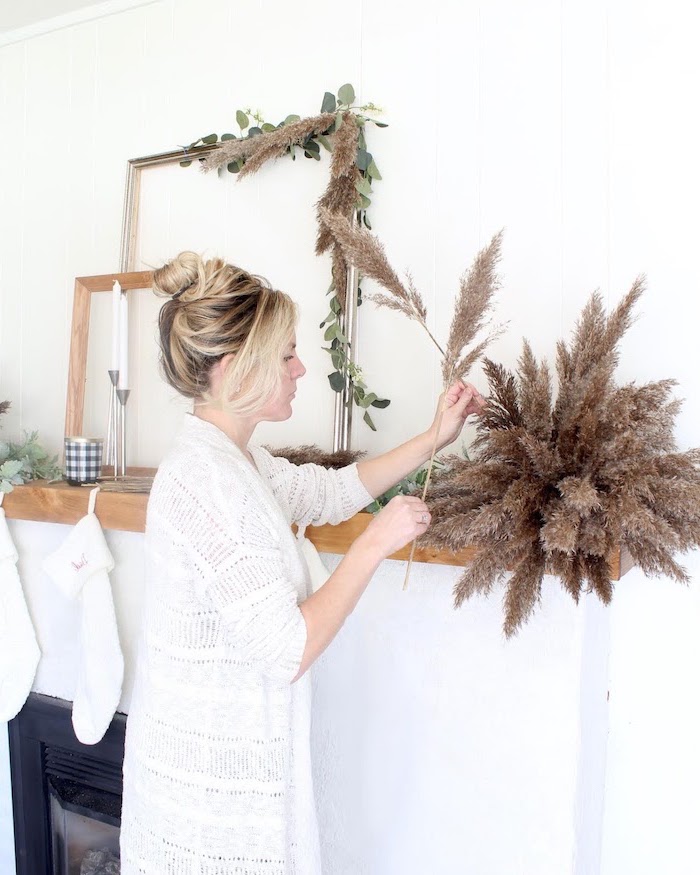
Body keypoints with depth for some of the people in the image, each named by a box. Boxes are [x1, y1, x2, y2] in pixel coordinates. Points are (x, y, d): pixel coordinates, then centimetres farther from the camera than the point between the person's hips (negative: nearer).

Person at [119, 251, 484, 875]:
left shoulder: (235, 461, 4)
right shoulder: (204, 479, -27)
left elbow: (335, 490, 16)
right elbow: (289, 650, -27)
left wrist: (436, 438, 12)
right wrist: (374, 545, -19)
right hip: (214, 772, -9)